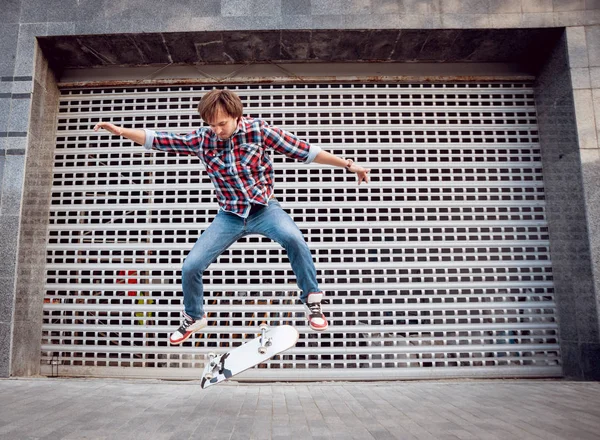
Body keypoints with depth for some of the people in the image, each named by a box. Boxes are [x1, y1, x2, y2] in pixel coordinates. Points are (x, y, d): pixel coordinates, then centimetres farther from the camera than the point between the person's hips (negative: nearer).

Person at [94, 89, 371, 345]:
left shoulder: (258, 130, -10)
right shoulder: (202, 139, -3)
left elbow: (304, 151, -10)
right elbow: (159, 141, 4)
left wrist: (348, 164, -10)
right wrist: (121, 131, -6)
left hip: (263, 208, -3)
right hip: (230, 216, 3)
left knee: (292, 237, -35)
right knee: (190, 267, -3)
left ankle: (312, 302, -13)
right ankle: (194, 319, 29)